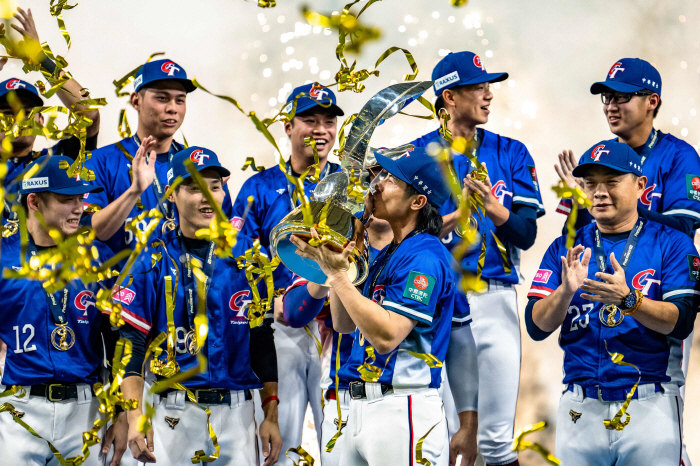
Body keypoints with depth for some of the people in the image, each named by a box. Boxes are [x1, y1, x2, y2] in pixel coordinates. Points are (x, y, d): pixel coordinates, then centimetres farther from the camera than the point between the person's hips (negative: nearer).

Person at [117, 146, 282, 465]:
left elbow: (263, 340, 9)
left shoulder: (246, 255, 7)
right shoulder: (152, 263, 1)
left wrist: (271, 415, 3)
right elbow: (132, 344, -3)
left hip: (236, 412, 2)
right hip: (173, 412, -2)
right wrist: (135, 419, -14)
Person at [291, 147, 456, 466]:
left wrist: (337, 274, -19)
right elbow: (344, 324, 19)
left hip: (400, 409, -10)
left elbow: (386, 336, -23)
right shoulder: (388, 254, 17)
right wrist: (333, 263, 6)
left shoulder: (425, 258, -14)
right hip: (361, 407, 10)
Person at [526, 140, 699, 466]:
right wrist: (566, 291, -19)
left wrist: (627, 299, -26)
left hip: (651, 405, -2)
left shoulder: (671, 244, 2)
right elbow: (536, 327, 0)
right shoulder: (564, 250, 9)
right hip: (581, 408, 2)